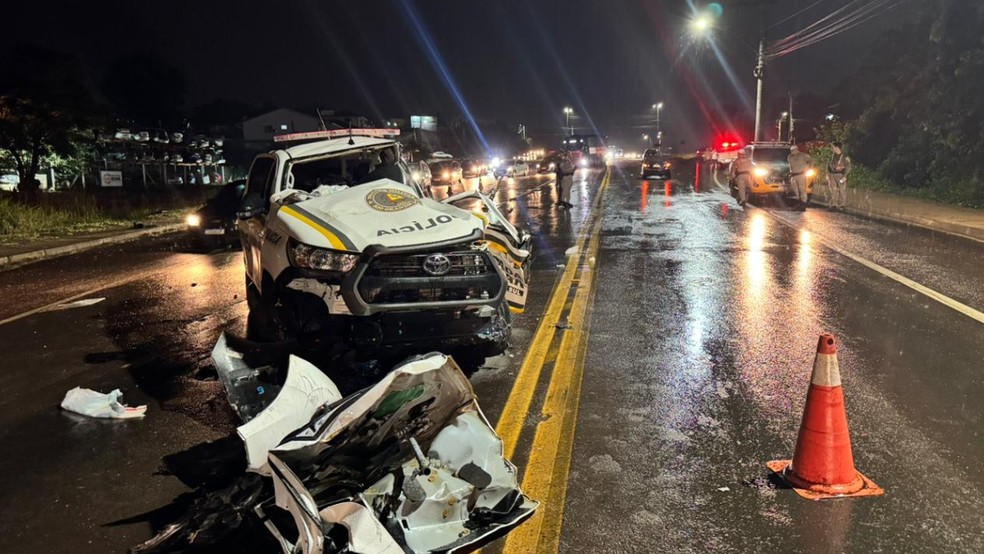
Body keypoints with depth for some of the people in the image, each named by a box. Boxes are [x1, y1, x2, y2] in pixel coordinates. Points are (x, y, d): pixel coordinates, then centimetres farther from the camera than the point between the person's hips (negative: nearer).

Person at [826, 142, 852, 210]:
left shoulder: (845, 157, -9)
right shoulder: (833, 156, 11)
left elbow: (848, 167, -10)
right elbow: (829, 165, 19)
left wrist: (845, 176, -17)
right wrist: (827, 174, 12)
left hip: (841, 176, -6)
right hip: (832, 175, 6)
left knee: (842, 191, -2)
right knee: (833, 190, 6)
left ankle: (842, 205, 4)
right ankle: (834, 205, 13)